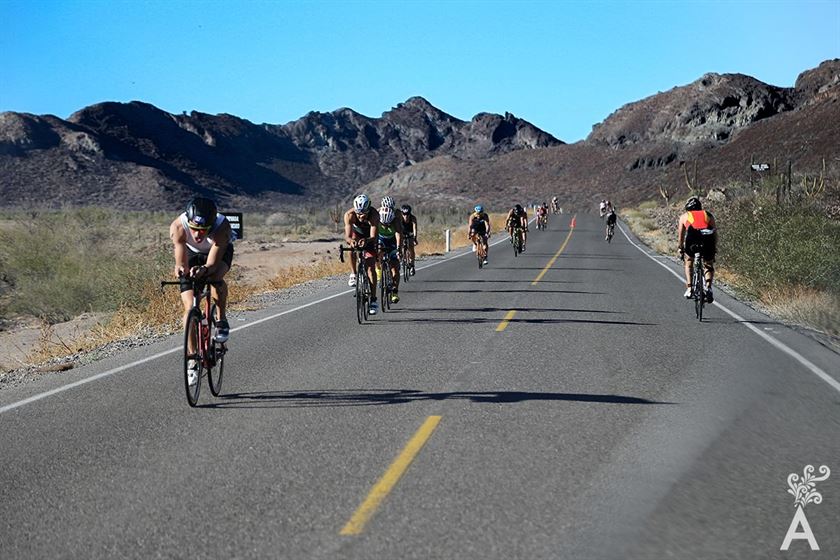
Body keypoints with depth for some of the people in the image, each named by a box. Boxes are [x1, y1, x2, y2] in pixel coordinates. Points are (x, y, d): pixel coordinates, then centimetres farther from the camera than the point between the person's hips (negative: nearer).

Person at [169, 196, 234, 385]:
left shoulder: (222, 227, -40)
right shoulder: (178, 226, -37)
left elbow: (212, 264, -41)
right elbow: (181, 261, -42)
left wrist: (203, 270, -63)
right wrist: (180, 269, -64)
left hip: (220, 252, -1)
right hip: (192, 253, 1)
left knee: (215, 277, -36)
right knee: (190, 307, -10)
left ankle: (221, 321, -10)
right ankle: (192, 361, 1)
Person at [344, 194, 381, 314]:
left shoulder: (374, 215, -37)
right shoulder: (349, 215, -34)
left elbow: (373, 237, -42)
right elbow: (347, 236, -41)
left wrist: (366, 240, -64)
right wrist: (350, 241, -64)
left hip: (369, 238, -1)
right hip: (355, 233, 1)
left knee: (371, 267, -12)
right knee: (352, 248, -35)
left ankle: (373, 300, -9)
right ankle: (353, 275, -14)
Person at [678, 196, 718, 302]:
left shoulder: (684, 216, 28)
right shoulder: (708, 215, 30)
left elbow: (680, 235, 28)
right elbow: (715, 233, 26)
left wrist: (681, 250, 38)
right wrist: (715, 248, 35)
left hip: (692, 239, -1)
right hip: (708, 240, 1)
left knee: (688, 263, 26)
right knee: (709, 266, 21)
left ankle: (689, 289, 14)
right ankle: (708, 287, -3)